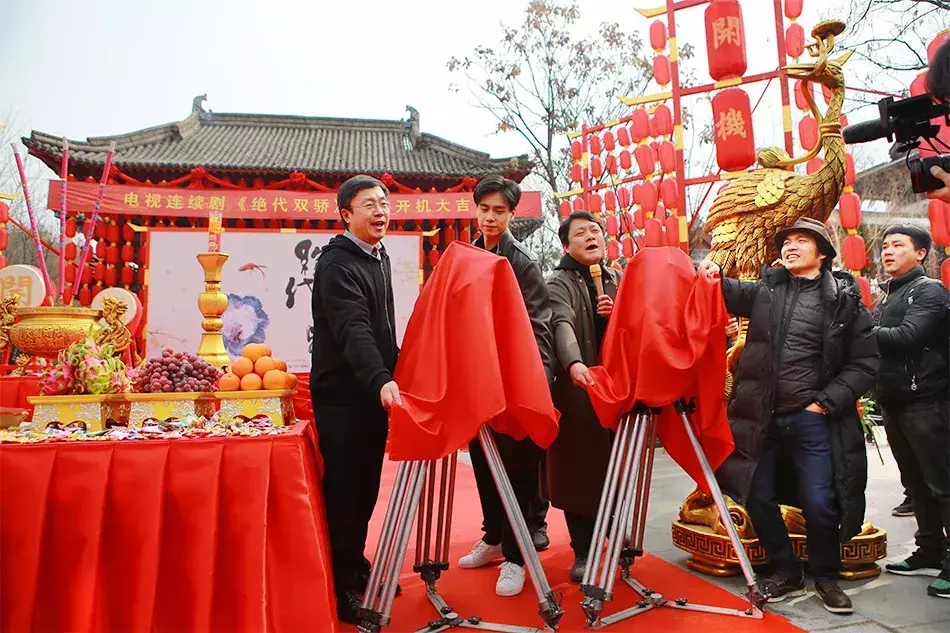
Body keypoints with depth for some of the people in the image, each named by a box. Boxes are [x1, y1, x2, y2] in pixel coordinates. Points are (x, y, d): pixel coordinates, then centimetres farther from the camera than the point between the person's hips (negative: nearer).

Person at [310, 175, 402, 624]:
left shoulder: (379, 256, 12)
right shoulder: (336, 264, -16)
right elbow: (354, 331, -30)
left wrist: (390, 376, 22)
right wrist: (380, 381, -42)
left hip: (376, 391, 8)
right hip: (342, 394, -8)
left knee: (367, 486, 17)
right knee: (343, 490, 1)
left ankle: (356, 564, 34)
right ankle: (339, 588, 16)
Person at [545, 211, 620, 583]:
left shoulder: (616, 281, 17)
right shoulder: (559, 283, 0)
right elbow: (562, 324, -21)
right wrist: (574, 363, -40)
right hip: (577, 387, -4)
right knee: (579, 470, 0)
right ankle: (583, 551, 14)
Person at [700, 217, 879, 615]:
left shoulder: (844, 299, 0)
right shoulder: (766, 289, 8)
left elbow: (865, 363, 0)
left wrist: (826, 402, -7)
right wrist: (712, 279, -22)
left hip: (812, 418, -2)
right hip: (760, 416, 3)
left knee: (819, 504, 1)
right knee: (757, 497, 8)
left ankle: (826, 577, 30)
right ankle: (786, 573, 32)